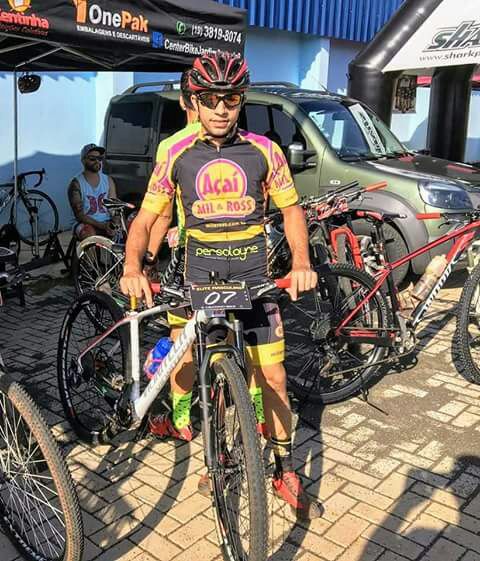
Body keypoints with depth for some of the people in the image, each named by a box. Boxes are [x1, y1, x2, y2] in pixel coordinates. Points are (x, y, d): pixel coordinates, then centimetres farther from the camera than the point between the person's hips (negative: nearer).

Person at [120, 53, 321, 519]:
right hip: (196, 281, 1)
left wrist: (301, 261, -10)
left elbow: (291, 208, 8)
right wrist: (132, 266, -16)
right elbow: (147, 218, 3)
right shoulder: (175, 153, 0)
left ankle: (285, 472, 18)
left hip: (255, 280, 0)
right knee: (184, 365, 6)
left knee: (272, 377, 2)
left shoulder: (264, 151, 0)